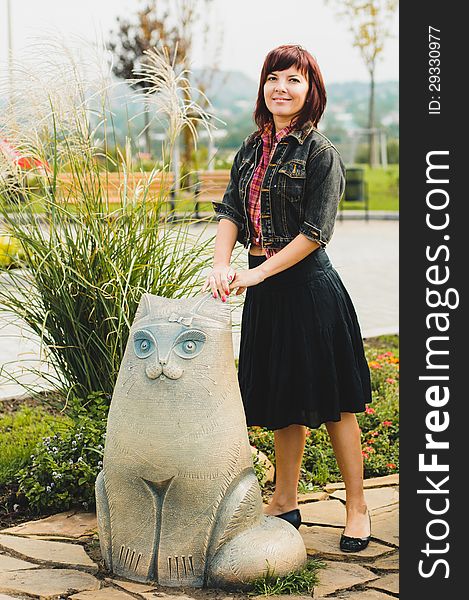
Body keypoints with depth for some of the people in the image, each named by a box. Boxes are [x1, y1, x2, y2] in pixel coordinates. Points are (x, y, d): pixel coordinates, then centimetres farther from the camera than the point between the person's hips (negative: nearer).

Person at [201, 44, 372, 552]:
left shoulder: (319, 151, -9)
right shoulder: (251, 150, 11)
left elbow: (315, 233, -14)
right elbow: (230, 211, 3)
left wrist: (256, 273, -17)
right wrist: (222, 266, -14)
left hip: (307, 285, -6)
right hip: (264, 291, 6)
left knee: (331, 402, 2)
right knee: (283, 401, 15)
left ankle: (357, 510, 14)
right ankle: (285, 504, 27)